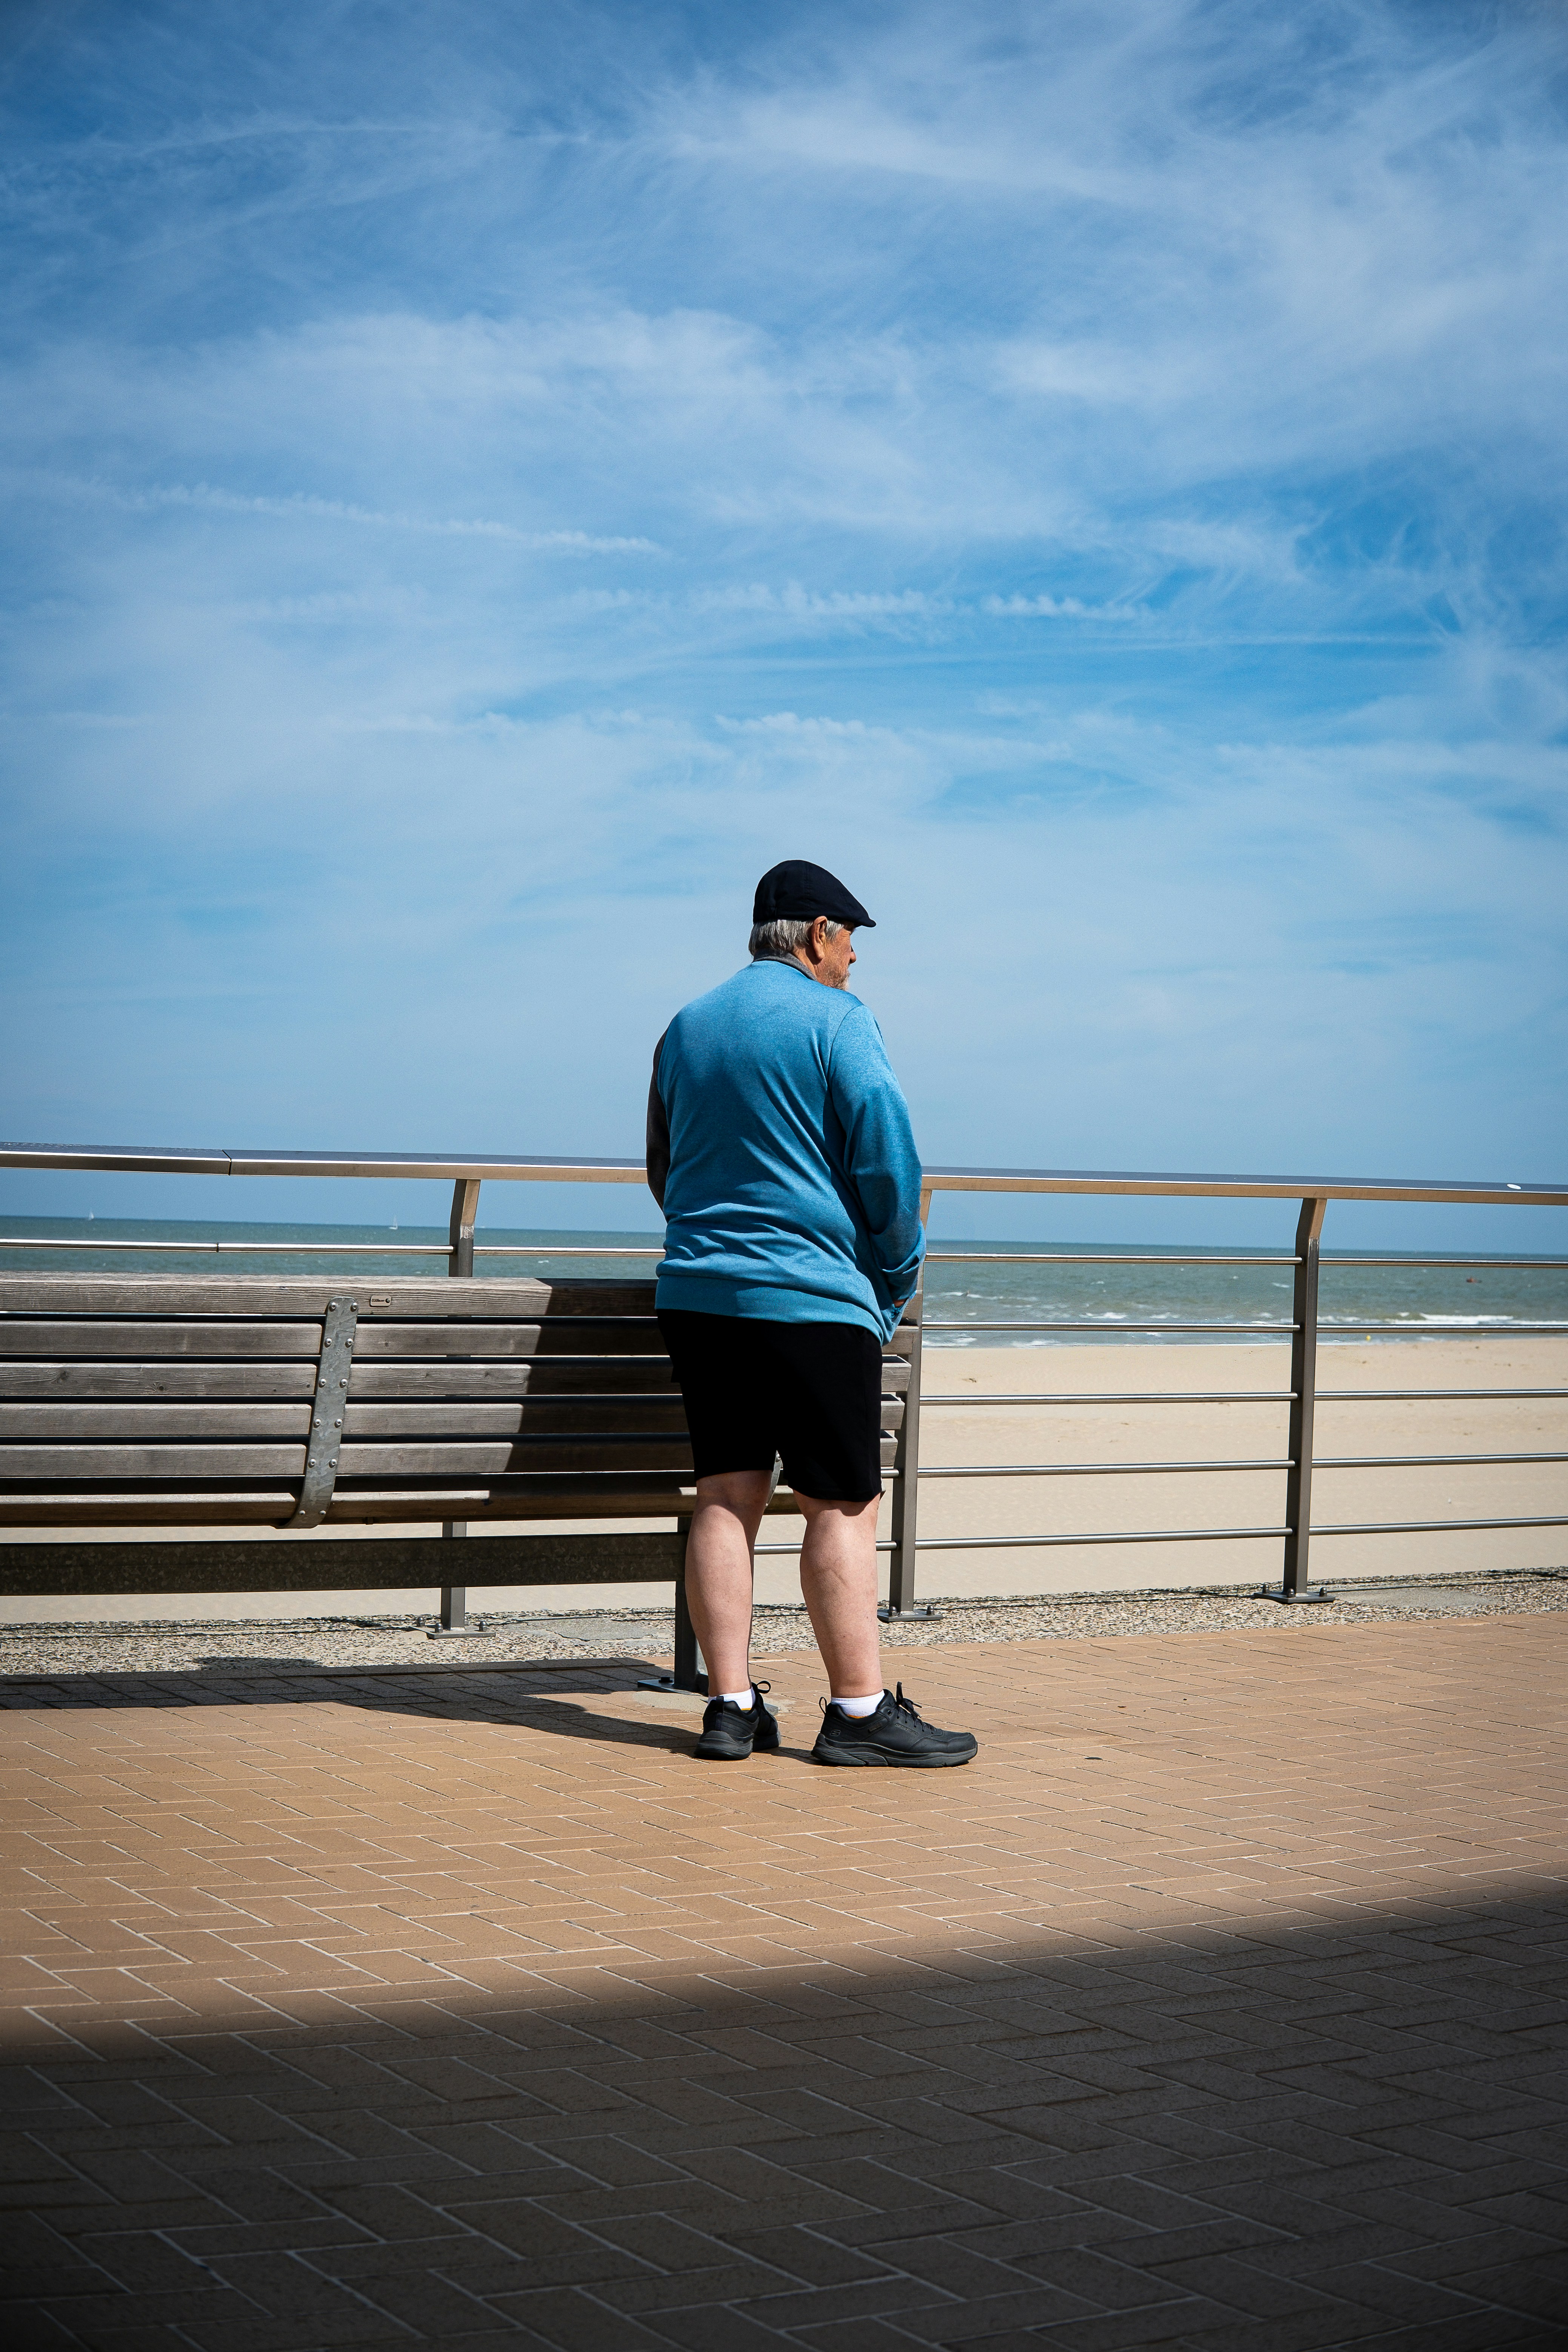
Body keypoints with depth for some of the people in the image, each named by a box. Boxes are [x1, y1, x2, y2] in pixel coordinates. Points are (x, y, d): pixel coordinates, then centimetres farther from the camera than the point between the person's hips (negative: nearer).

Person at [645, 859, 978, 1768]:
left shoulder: (686, 1028, 15)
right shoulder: (838, 1020, -6)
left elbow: (662, 1170, 22)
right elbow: (887, 1158, -10)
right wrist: (900, 1269, 4)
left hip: (696, 1292, 7)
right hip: (811, 1298, -7)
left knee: (727, 1497, 6)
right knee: (843, 1504, -3)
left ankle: (732, 1706, 6)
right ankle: (860, 1711, -1)